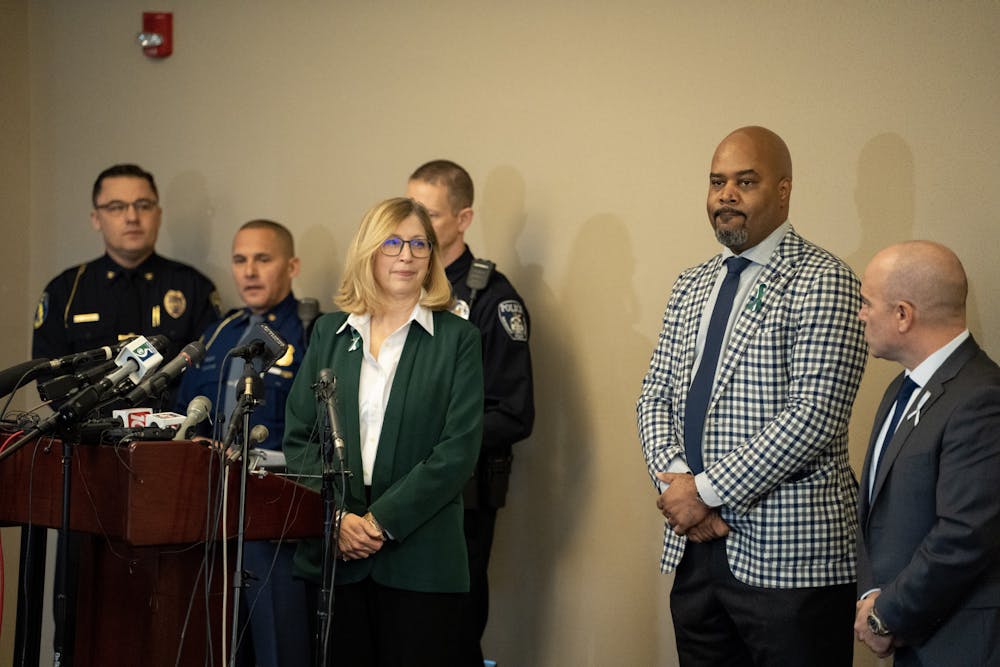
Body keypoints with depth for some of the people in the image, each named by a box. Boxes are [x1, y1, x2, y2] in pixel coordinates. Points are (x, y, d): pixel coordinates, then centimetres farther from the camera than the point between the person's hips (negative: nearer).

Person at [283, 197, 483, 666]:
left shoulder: (457, 340, 2)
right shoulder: (329, 333, 12)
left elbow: (458, 450, -6)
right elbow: (298, 437, 7)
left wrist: (382, 521, -13)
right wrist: (337, 517, -8)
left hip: (419, 559, -2)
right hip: (334, 553, 3)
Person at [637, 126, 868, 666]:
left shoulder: (822, 282, -9)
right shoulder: (691, 287, 15)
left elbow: (815, 417, -17)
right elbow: (655, 398, 13)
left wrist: (707, 490, -15)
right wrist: (675, 483, -7)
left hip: (789, 555, -6)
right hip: (694, 548, 6)